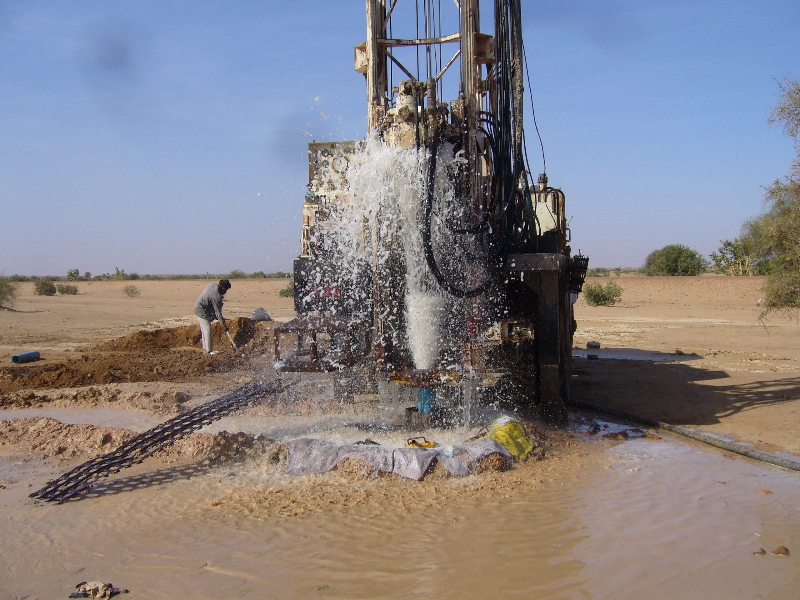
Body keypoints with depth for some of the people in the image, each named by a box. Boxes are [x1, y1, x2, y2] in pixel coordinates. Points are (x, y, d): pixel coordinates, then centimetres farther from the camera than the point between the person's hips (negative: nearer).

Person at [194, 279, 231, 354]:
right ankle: (209, 350, -7)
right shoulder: (216, 296, -27)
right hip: (202, 311, -10)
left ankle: (205, 348, 23)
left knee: (204, 329, 16)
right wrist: (223, 325, -18)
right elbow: (218, 312, -23)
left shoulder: (213, 285, -1)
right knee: (207, 330, -9)